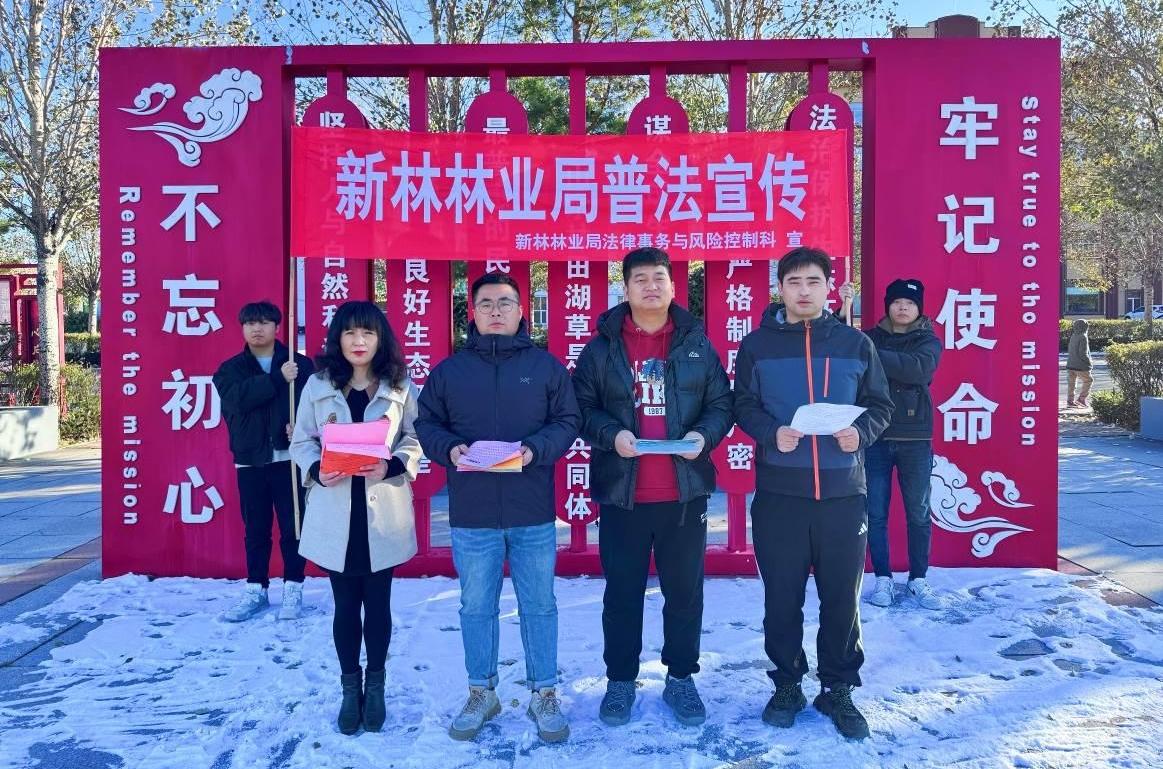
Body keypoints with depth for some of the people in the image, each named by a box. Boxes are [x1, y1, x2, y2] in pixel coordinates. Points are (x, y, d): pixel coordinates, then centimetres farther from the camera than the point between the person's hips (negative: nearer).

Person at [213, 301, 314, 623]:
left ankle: (293, 589, 14)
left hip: (289, 457, -1)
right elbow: (236, 399, -14)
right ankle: (256, 590, 21)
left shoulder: (301, 365, 4)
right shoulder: (230, 368, 7)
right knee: (256, 529, 9)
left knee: (292, 526, 3)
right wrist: (278, 378, -19)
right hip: (250, 460, 2)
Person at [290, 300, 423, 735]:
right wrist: (317, 470, -15)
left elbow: (416, 439, 0)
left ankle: (375, 686, 28)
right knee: (346, 604, 10)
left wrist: (392, 466, -18)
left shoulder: (400, 385, 0)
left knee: (378, 602, 10)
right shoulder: (318, 385, 2)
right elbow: (301, 441, 4)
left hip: (383, 512, 0)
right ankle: (350, 688, 26)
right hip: (335, 512, 1)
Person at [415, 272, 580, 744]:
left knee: (539, 606, 9)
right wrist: (449, 449, -14)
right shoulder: (449, 370, 5)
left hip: (533, 514, -1)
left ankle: (544, 695, 24)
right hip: (471, 515, 1)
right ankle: (481, 692, 29)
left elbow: (567, 422, 1)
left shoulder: (546, 366, 3)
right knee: (476, 608, 12)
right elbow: (426, 425, 7)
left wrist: (535, 449, -17)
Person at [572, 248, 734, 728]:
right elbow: (581, 408, 2)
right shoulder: (602, 347, 2)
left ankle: (680, 678, 27)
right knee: (623, 592, 9)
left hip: (686, 491, 1)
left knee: (685, 589, 11)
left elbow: (721, 404, 8)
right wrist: (611, 435, -16)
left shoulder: (696, 345, 6)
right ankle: (620, 679, 25)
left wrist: (704, 435, -12)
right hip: (621, 493, -1)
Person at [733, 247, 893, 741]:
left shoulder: (855, 344, 7)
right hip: (778, 493, 0)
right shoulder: (757, 345, 4)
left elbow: (880, 405, 8)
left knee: (842, 598, 7)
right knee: (782, 598, 8)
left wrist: (861, 432, -12)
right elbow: (743, 406, 4)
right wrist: (771, 433, -15)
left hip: (843, 491, 1)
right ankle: (787, 685, 25)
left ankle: (838, 690, 23)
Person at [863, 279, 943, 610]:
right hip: (875, 437, 0)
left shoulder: (928, 341, 3)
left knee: (918, 513, 7)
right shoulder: (870, 338, 7)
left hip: (915, 438, 0)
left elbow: (918, 369, -19)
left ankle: (918, 580, 19)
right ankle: (883, 579, 14)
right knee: (875, 514, 2)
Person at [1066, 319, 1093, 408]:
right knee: (1088, 380, 8)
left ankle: (1070, 400, 13)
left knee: (1071, 382, 11)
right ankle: (1082, 398, 4)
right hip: (1080, 365, -7)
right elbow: (1083, 353, -19)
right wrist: (1089, 363, -6)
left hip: (1070, 364, 7)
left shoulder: (1073, 336, 8)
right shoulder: (1083, 337, -15)